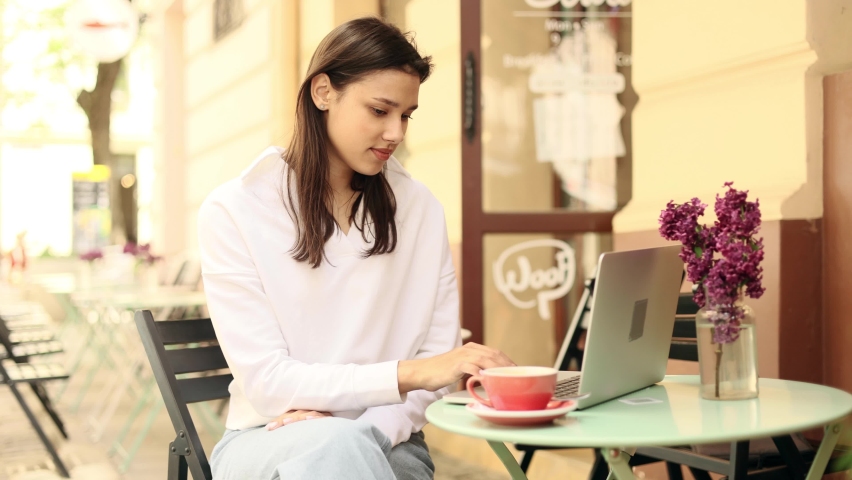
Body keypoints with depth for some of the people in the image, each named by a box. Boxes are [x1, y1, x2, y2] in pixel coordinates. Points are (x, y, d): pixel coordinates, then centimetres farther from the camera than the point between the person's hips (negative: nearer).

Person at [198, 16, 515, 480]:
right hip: (268, 440, -2)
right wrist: (408, 373, -22)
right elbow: (266, 380, -12)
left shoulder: (420, 209, 3)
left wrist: (366, 432, -15)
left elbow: (439, 360, 3)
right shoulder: (233, 211, -6)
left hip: (384, 442, 2)